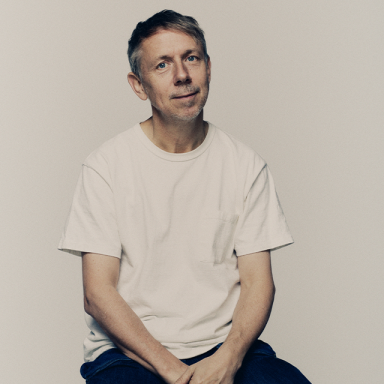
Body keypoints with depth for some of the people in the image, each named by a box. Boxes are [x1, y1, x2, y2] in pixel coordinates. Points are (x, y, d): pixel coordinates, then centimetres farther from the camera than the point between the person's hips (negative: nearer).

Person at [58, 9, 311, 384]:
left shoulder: (246, 165, 6)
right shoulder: (106, 165, -1)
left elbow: (257, 282, 3)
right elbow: (98, 292, -5)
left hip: (225, 346, 2)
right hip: (129, 351, -2)